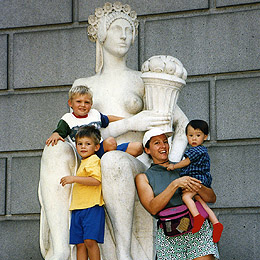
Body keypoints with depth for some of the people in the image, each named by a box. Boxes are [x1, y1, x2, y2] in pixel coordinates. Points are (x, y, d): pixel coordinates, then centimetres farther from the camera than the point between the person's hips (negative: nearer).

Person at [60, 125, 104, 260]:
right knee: (80, 244, 3)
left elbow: (96, 180, -19)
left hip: (92, 208, -9)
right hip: (78, 209, 9)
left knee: (90, 240, -16)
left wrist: (74, 178, -18)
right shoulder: (83, 162, 23)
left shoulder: (93, 160, -5)